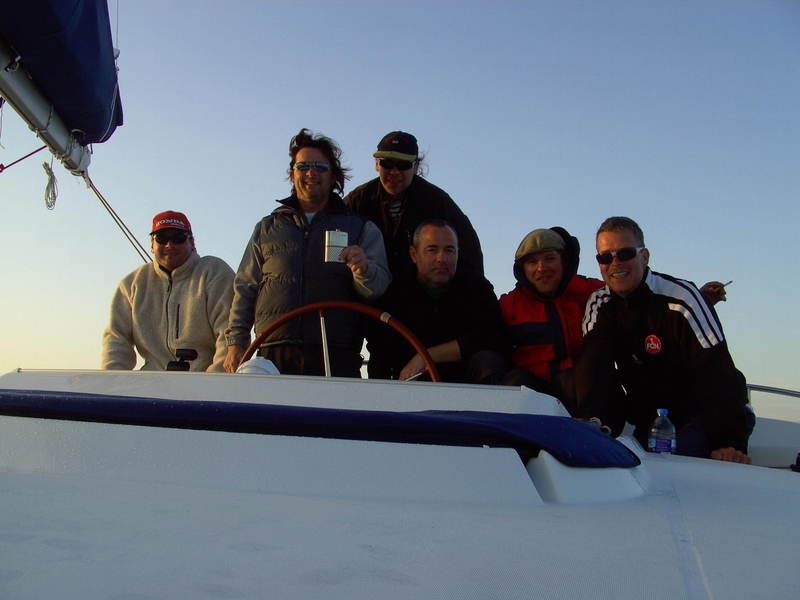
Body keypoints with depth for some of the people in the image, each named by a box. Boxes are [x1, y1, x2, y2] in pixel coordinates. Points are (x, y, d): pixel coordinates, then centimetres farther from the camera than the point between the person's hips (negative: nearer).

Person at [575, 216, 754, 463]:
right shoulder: (599, 305, -2)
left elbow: (717, 373, -23)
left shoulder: (681, 298, -17)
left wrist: (729, 442, -34)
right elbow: (595, 369, -13)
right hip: (650, 420, 4)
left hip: (701, 415, -4)